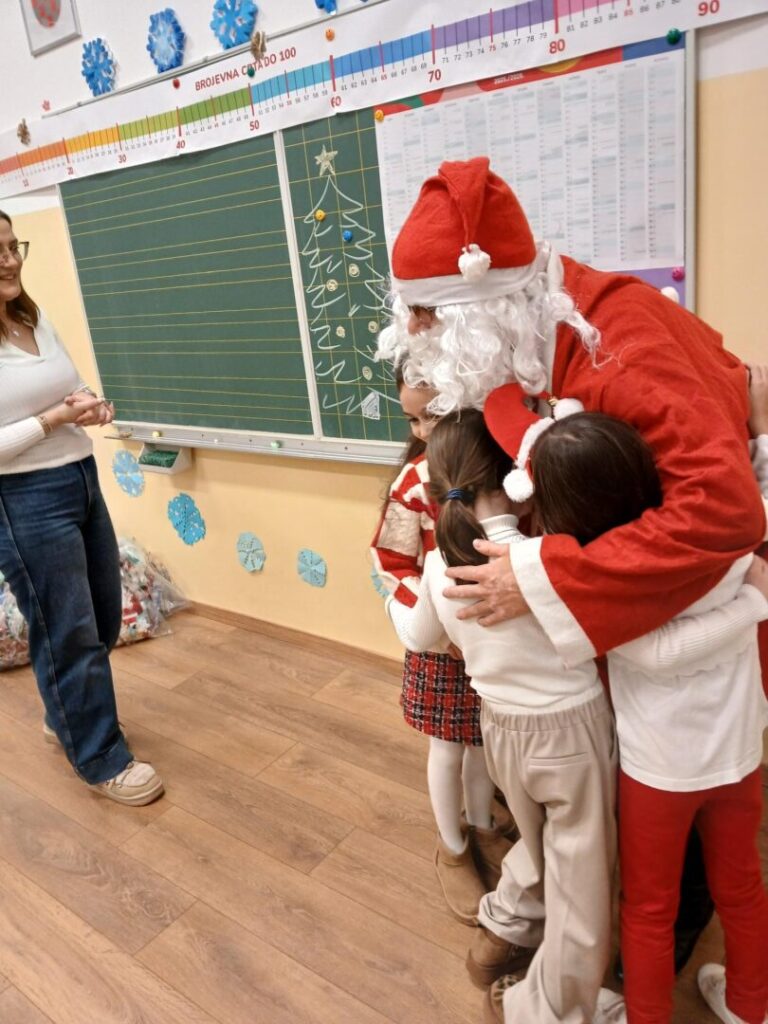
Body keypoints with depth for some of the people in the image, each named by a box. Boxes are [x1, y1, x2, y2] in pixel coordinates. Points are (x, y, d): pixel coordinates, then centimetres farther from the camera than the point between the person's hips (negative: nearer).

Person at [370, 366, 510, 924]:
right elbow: (390, 562, -10)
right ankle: (453, 848, 39)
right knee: (449, 749, 14)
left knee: (486, 740, 22)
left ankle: (483, 829, 48)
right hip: (444, 640, -3)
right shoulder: (417, 480, -16)